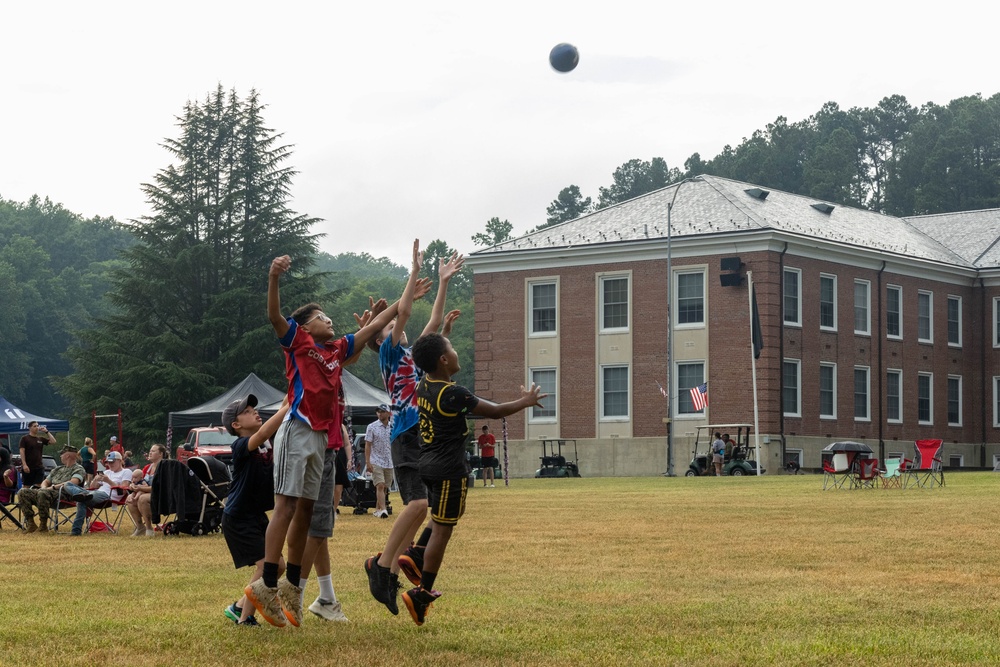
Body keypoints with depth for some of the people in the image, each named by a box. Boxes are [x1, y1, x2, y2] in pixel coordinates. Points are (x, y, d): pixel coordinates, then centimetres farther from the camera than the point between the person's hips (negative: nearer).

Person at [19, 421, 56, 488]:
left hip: (39, 467, 3)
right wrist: (24, 465, -17)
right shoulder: (24, 438, 0)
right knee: (27, 487, 0)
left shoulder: (41, 439, 12)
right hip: (28, 468, -3)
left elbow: (53, 441, 5)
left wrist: (46, 431, 0)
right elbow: (22, 451, -7)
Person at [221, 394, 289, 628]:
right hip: (238, 518, -8)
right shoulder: (241, 446, -18)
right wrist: (287, 407, -41)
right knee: (264, 564, -15)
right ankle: (245, 618, -2)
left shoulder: (268, 445, 6)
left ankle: (239, 607, 24)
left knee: (278, 565, 9)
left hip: (257, 516, 8)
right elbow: (262, 434, -36)